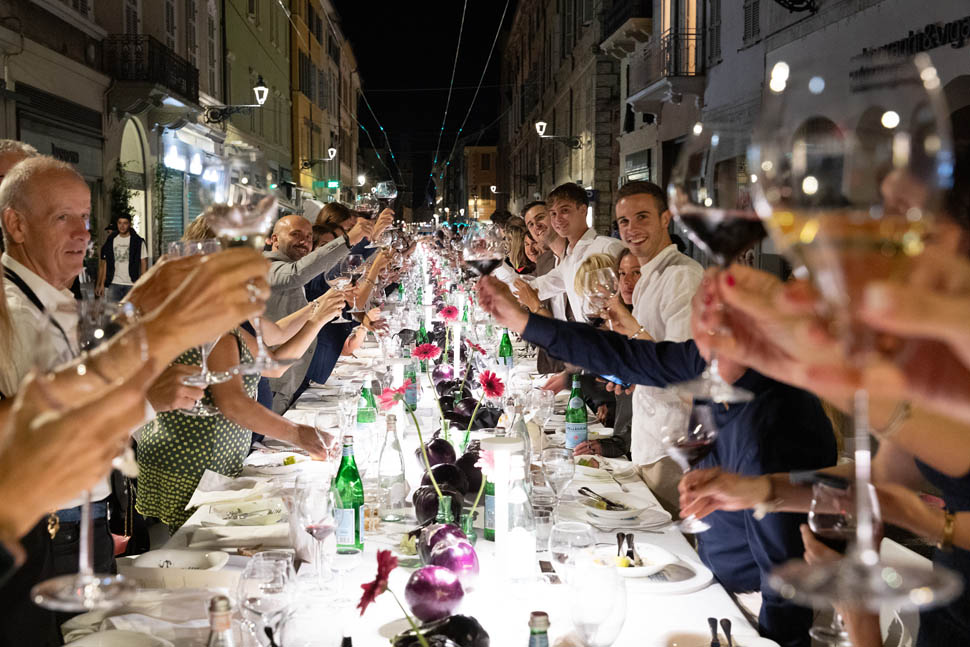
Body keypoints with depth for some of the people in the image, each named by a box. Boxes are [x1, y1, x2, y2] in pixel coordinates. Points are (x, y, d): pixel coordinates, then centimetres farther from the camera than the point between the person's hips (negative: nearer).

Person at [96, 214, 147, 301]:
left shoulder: (138, 242, 1)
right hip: (114, 284, 2)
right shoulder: (111, 241, 9)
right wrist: (102, 284, 5)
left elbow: (144, 262, 0)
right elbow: (105, 263, 10)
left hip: (132, 284, -2)